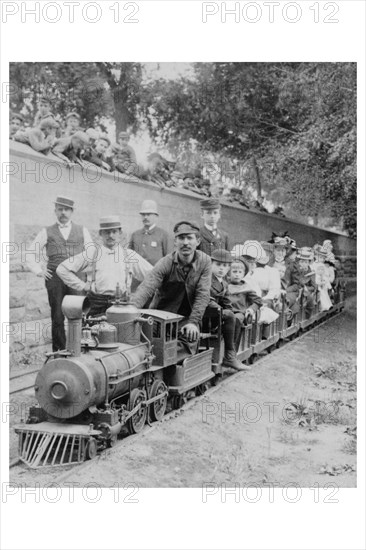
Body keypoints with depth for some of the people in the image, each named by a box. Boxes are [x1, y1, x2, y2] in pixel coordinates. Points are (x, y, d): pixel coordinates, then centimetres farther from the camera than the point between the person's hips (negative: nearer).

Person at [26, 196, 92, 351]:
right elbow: (31, 254, 16)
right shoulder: (47, 232, 13)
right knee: (57, 318, -2)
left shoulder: (82, 231, 15)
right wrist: (39, 270, 6)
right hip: (54, 278, 0)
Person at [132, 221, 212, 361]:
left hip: (187, 317, 1)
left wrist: (193, 322, -20)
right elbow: (146, 289, -22)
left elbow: (203, 294, -9)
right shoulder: (165, 263, -12)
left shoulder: (204, 261, -6)